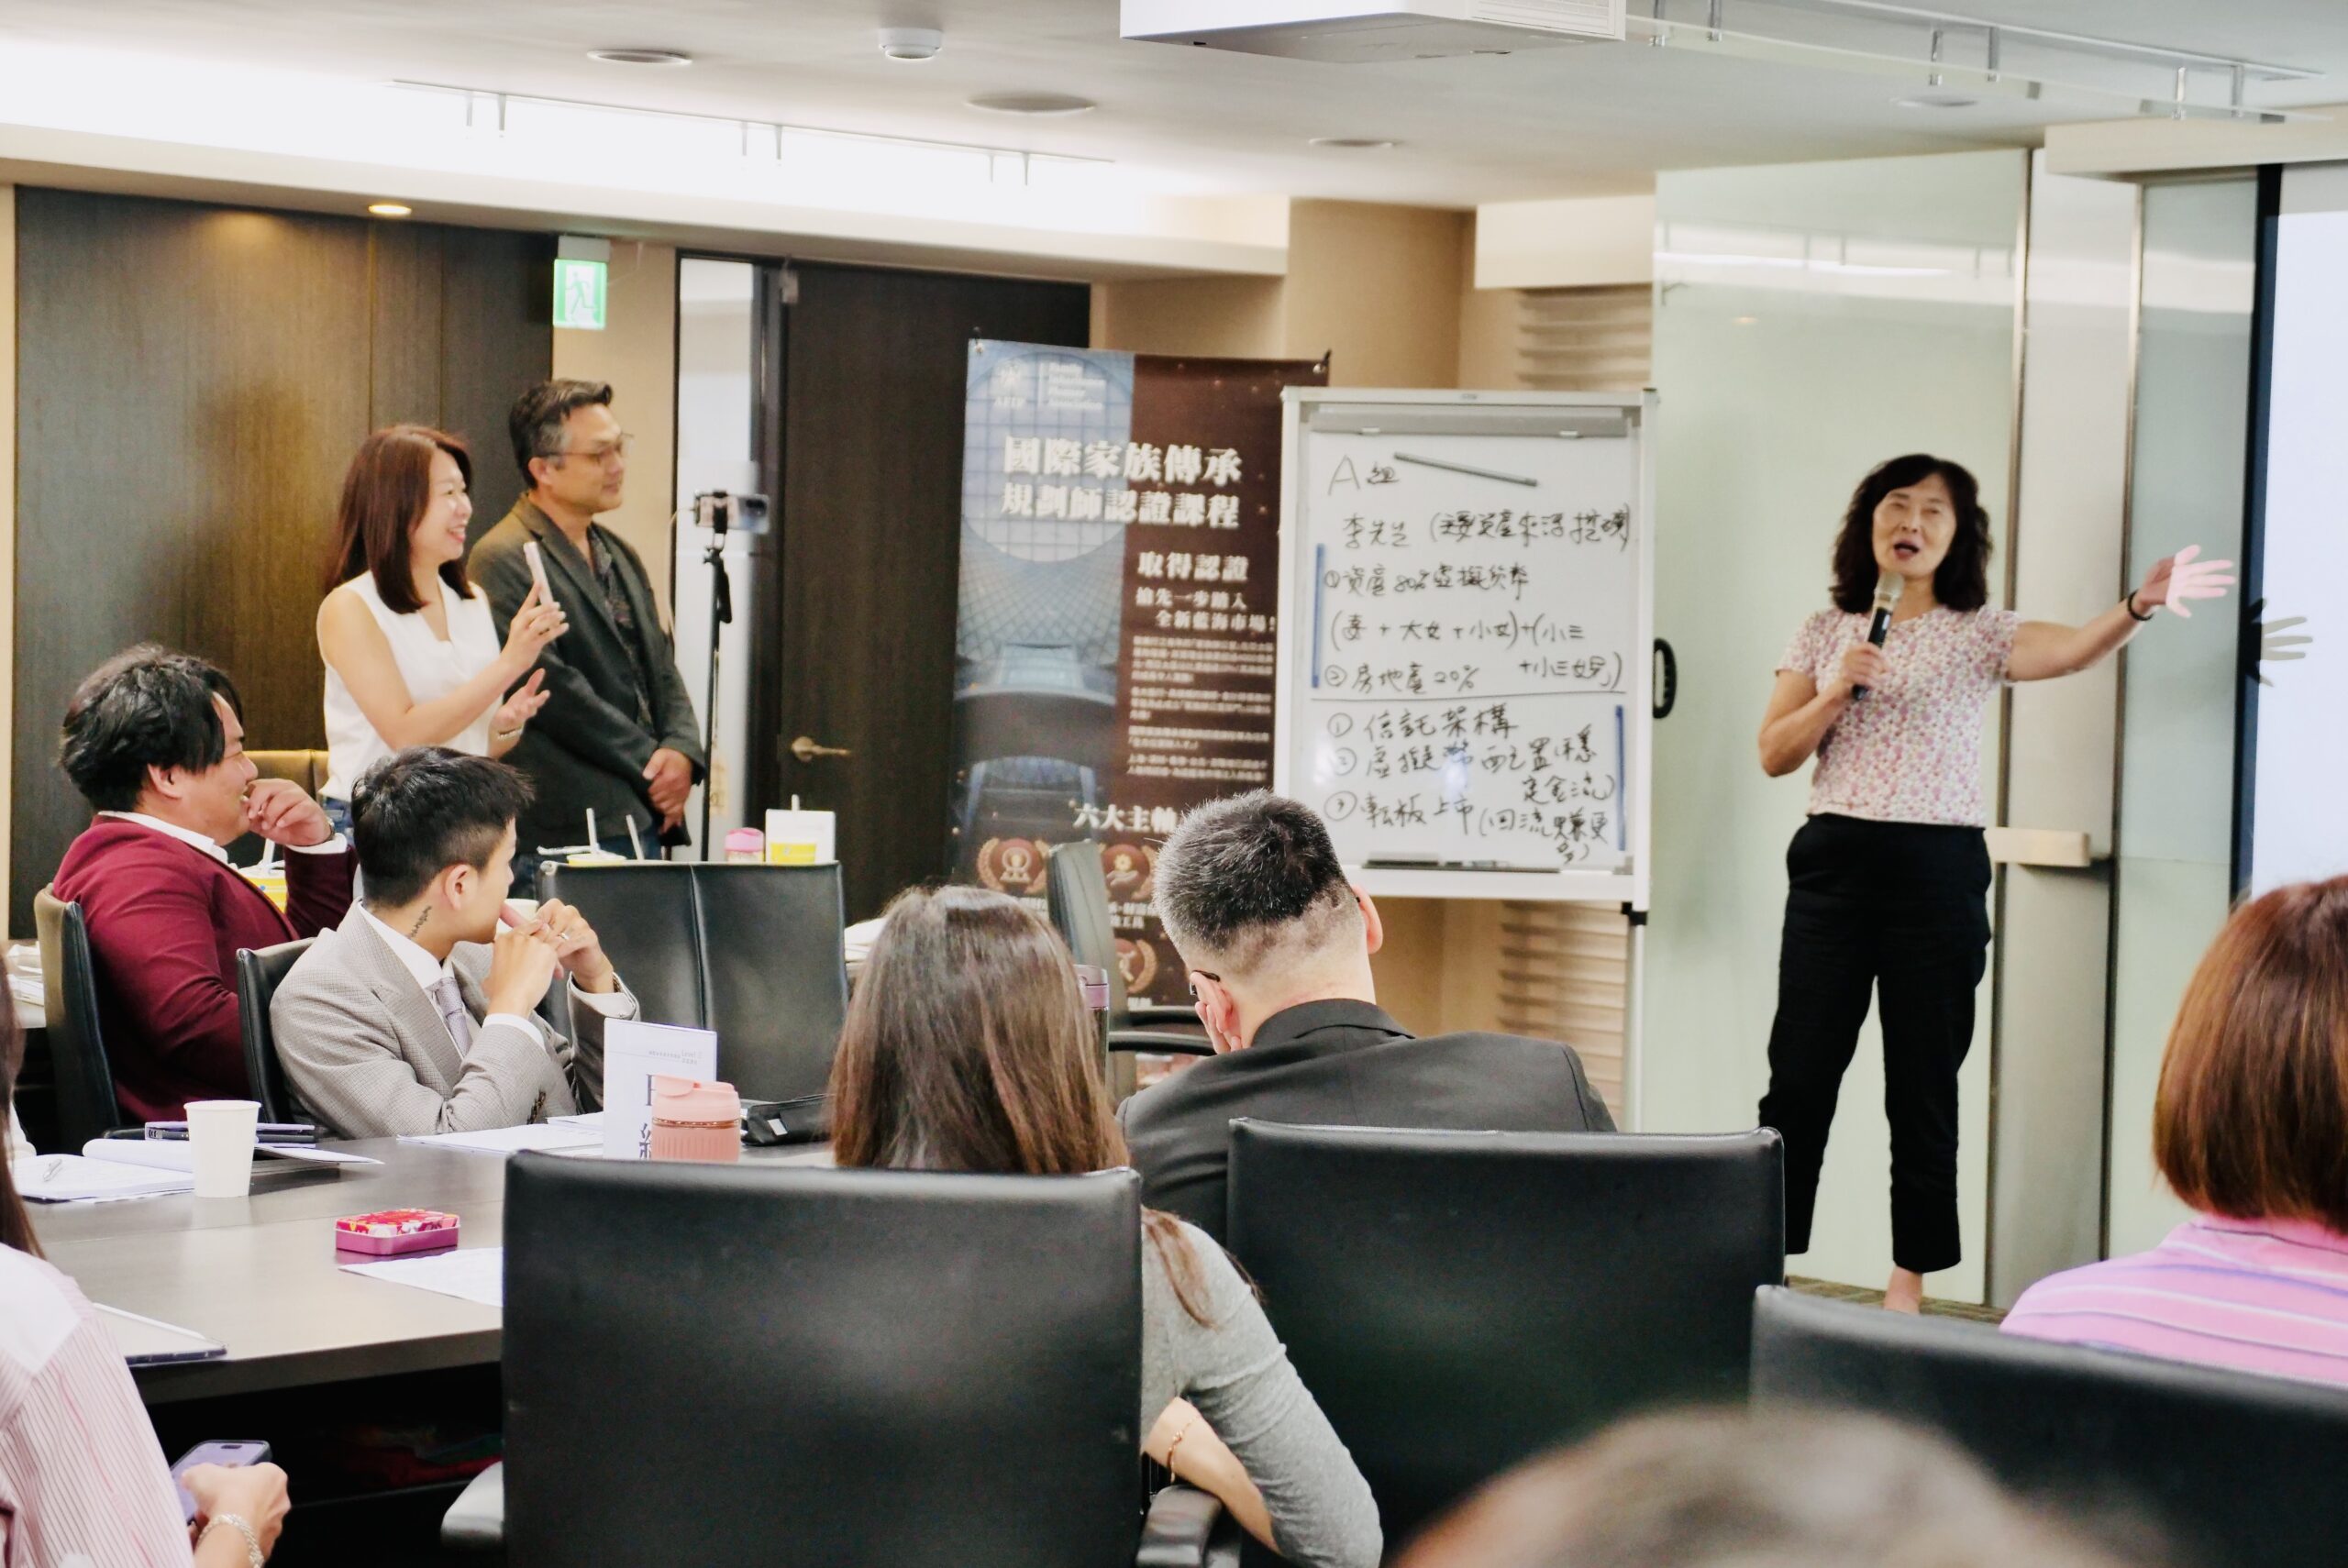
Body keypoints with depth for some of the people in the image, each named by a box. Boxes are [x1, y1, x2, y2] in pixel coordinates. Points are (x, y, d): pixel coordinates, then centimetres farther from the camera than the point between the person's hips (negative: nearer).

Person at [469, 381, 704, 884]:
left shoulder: (619, 556, 19)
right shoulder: (504, 560, -9)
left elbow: (661, 669, 19)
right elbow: (551, 687, -15)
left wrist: (682, 751, -1)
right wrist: (649, 763, -11)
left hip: (646, 820, 8)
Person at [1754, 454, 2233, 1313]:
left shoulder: (1979, 634, 3)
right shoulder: (1824, 633, 10)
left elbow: (2074, 648, -18)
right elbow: (1773, 755, 7)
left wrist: (2142, 603, -38)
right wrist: (1836, 691, -10)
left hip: (1939, 871, -1)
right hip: (1834, 862, 1)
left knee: (1923, 1083, 3)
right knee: (1800, 1073, 1)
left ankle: (1909, 1281, 10)